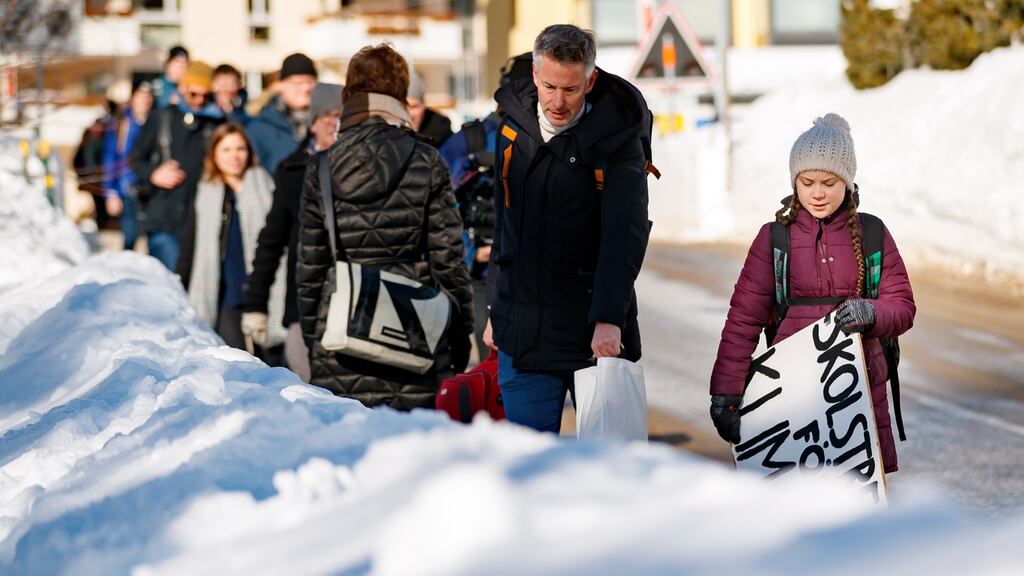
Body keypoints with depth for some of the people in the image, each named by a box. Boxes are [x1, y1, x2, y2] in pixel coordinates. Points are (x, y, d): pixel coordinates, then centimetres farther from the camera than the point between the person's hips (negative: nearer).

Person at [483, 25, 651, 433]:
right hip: (522, 334, 4)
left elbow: (624, 235, -18)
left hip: (597, 336, -4)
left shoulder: (615, 140, -9)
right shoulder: (514, 126, 7)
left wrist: (608, 318, -29)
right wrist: (496, 309, 18)